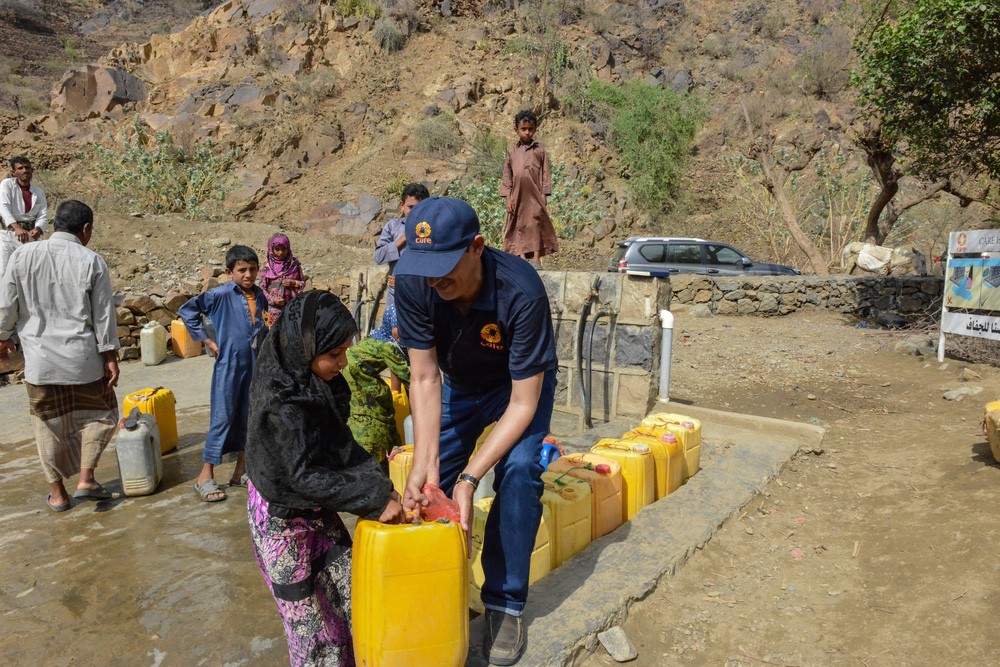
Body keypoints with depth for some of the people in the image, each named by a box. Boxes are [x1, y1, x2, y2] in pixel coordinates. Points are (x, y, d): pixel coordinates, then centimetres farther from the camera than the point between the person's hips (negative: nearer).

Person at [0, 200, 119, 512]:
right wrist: (110, 356, 1)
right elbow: (104, 316, -6)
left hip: (39, 358, 2)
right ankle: (86, 479, 12)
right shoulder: (92, 261, -8)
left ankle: (57, 493, 24)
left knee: (49, 424, 14)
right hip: (82, 358, -2)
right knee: (100, 414, 18)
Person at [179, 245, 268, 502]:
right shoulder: (221, 294, -11)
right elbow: (187, 311, -8)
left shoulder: (260, 295, 5)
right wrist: (207, 341, -8)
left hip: (255, 365, 5)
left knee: (248, 417, 11)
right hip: (229, 365, -5)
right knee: (222, 417, -2)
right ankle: (205, 476, 9)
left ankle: (241, 471, 24)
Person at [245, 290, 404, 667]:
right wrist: (375, 498, -28)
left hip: (316, 507, 8)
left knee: (346, 579, 14)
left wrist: (376, 479, -12)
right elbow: (306, 477, -30)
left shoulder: (318, 382, -6)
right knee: (306, 606, 9)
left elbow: (342, 445, 1)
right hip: (283, 514, -7)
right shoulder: (284, 404, -30)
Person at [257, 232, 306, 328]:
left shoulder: (294, 264, 2)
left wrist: (294, 283, -11)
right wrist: (272, 299, -14)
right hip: (274, 308, -1)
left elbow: (303, 282, 9)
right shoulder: (267, 266, -2)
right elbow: (261, 288, 0)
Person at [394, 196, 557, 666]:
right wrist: (425, 463, -33)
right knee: (433, 481, 0)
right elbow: (425, 379, -23)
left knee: (517, 470, -22)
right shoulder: (412, 282, -30)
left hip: (522, 383, -3)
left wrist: (470, 478, -37)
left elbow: (524, 402, -33)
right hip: (458, 383, 4)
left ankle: (505, 602, -4)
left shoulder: (521, 292, -40)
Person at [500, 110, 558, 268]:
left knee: (536, 224, -6)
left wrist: (544, 196, -3)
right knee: (519, 225, 3)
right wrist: (508, 198, 2)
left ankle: (536, 259, -1)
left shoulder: (539, 151, 5)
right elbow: (507, 176, 9)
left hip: (535, 194, -2)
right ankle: (522, 258, 6)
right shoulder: (512, 151, 9)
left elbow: (545, 174, 4)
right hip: (518, 196, 2)